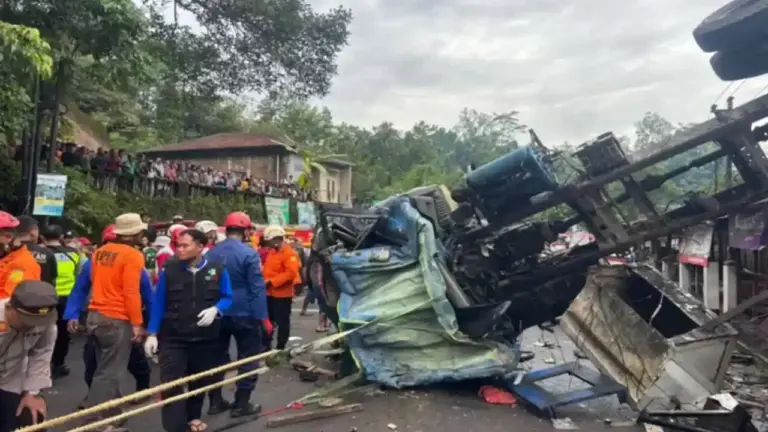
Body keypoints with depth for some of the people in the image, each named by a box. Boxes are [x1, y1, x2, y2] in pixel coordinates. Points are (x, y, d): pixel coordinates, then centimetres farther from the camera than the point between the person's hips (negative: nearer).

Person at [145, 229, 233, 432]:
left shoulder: (218, 270, -6)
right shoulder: (169, 269, -8)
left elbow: (227, 298, 2)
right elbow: (158, 302, -2)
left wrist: (215, 309, -19)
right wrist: (152, 333, -3)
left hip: (205, 338, 2)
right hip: (172, 337, -1)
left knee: (200, 381, 17)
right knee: (170, 385, -7)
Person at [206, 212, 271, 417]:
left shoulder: (211, 253, 3)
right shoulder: (249, 254, -15)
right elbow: (257, 288, -17)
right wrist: (263, 317, -13)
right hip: (244, 314, -6)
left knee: (218, 356, 16)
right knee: (248, 358, 6)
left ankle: (215, 401, 24)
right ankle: (241, 404, 9)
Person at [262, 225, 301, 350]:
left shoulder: (290, 254, -15)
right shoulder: (272, 252, 13)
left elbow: (291, 273, -25)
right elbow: (267, 269, 20)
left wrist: (271, 281, -22)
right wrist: (265, 280, -1)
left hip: (283, 294, -8)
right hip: (269, 293, 9)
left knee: (282, 322, 2)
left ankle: (280, 347, 11)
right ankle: (266, 345, 26)